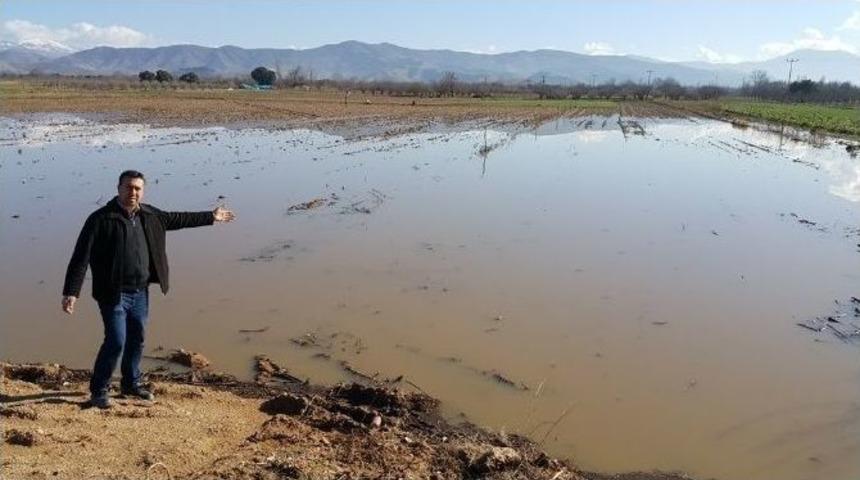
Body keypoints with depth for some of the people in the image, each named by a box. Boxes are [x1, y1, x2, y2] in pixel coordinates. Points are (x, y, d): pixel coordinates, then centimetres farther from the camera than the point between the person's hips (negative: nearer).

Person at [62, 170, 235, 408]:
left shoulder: (149, 216, 6)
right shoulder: (101, 219, -13)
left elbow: (177, 219, 23)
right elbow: (81, 257, -16)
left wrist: (211, 217, 30)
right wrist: (71, 292, -22)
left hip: (140, 293, 6)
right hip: (114, 294, -6)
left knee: (137, 341, 16)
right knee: (116, 342, -9)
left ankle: (131, 384, 35)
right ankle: (98, 391, 10)